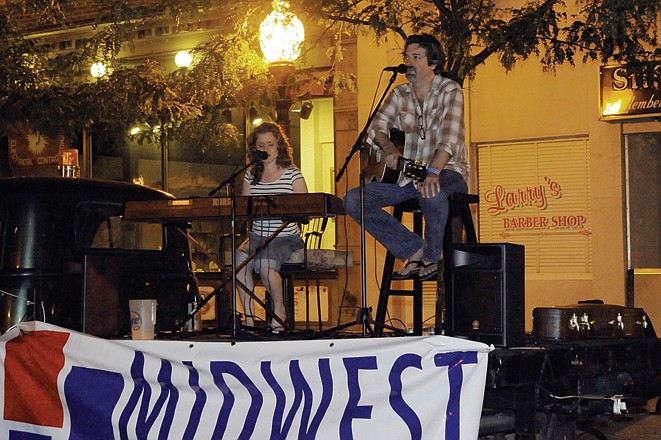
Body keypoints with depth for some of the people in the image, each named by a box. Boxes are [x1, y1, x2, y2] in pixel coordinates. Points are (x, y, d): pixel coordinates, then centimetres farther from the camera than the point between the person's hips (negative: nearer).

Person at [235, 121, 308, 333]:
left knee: (264, 263, -33)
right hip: (257, 236, 4)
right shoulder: (251, 175, 13)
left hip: (287, 237, -4)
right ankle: (249, 317, -18)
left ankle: (279, 309, -5)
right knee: (240, 260, -28)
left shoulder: (293, 174, 1)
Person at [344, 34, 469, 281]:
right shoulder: (400, 94, 10)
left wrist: (433, 171, -38)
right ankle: (414, 250, -7)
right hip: (409, 173, 6)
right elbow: (377, 125, 0)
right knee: (353, 200, -12)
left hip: (447, 171, -6)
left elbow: (449, 137, -22)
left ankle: (431, 258, -15)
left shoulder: (449, 91, -7)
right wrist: (388, 148, -23)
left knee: (432, 192, -42)